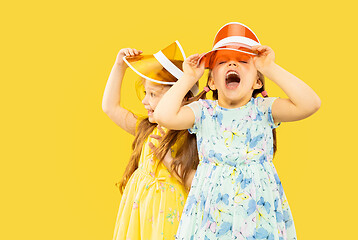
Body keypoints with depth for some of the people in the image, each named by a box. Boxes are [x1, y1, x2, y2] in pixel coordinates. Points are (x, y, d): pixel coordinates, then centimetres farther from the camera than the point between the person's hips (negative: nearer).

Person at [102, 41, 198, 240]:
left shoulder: (193, 137, -14)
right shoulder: (147, 130, 7)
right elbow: (110, 107, 15)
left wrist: (172, 160, -20)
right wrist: (120, 65, 12)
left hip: (165, 215, -6)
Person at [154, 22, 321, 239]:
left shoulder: (264, 109, 1)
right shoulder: (204, 111, 3)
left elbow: (310, 104, -14)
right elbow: (164, 116, -13)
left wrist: (270, 68, -11)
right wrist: (189, 78, -3)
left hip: (259, 207, 0)